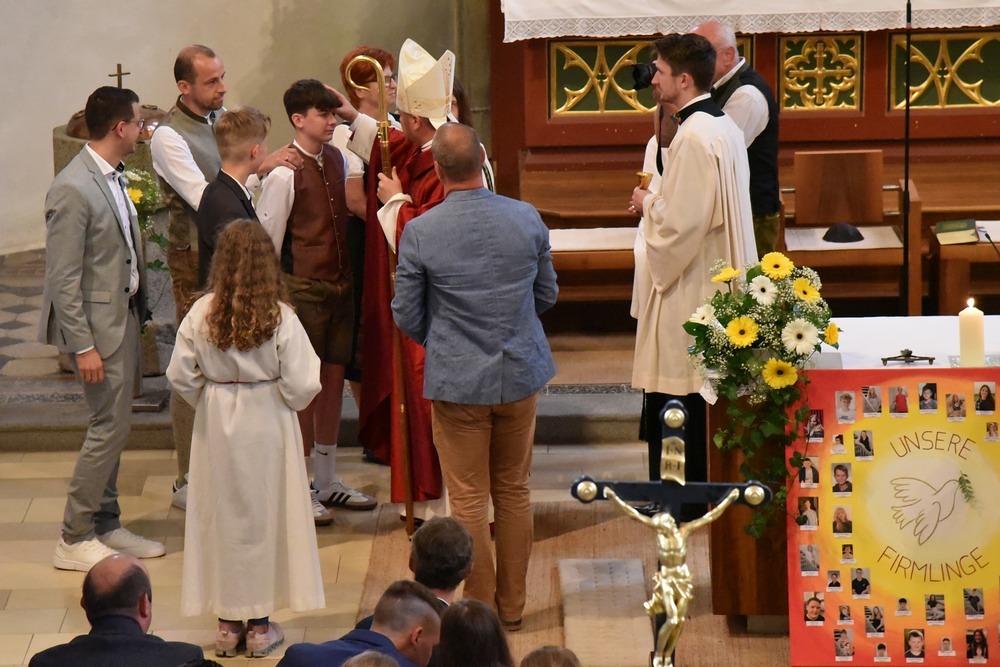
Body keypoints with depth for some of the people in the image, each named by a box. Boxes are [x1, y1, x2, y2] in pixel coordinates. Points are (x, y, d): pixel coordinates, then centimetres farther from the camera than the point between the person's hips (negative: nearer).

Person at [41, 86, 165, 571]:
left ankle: (105, 524, 27)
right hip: (96, 321, -9)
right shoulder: (73, 190, -21)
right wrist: (83, 346, -21)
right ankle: (74, 540, 4)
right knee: (110, 427, -5)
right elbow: (63, 279, -21)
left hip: (124, 313, 9)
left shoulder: (112, 177, 7)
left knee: (111, 425, 16)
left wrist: (137, 310, 12)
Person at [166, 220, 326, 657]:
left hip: (216, 425, 2)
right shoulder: (280, 317, -15)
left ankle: (228, 624, 19)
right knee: (265, 517, 10)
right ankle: (259, 627, 16)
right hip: (267, 425, -2)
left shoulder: (200, 315, -10)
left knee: (221, 516, 12)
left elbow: (180, 376, -6)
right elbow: (301, 384, -15)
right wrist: (291, 400, 8)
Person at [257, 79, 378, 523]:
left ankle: (327, 482, 25)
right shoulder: (284, 174, -14)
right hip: (303, 287, -7)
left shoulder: (337, 160, 6)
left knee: (333, 378, 13)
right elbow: (267, 239, -12)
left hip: (340, 285, 7)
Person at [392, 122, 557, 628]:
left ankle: (480, 608, 15)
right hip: (520, 375, 3)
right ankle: (512, 604, 25)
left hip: (456, 380, -3)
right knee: (514, 492, 16)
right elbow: (547, 295, 5)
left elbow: (407, 316, -6)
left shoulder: (419, 231, -15)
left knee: (468, 500, 8)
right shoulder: (527, 219, -8)